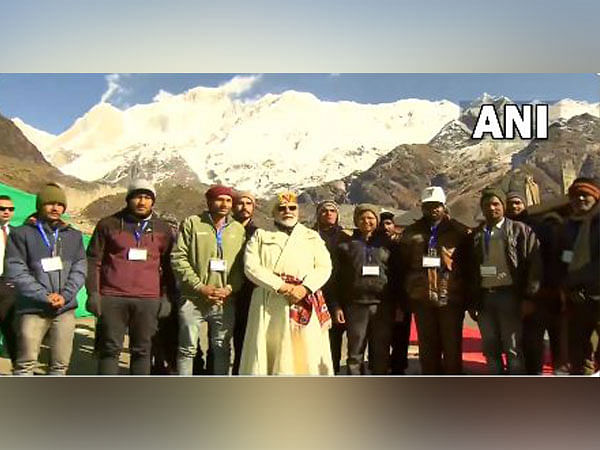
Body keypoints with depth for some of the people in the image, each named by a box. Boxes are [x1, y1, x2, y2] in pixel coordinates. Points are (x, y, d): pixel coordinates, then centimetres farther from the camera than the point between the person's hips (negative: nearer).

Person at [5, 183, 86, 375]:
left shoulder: (74, 235, 13)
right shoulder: (22, 234, 2)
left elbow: (79, 269, 6)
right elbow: (16, 271, -6)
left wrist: (65, 296, -10)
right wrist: (45, 296, -14)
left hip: (65, 309, 3)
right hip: (33, 309, -3)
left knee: (60, 363, 8)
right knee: (26, 363, 0)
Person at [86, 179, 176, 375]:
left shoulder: (163, 229, 11)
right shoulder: (108, 224, 6)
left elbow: (168, 267, 15)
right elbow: (93, 260, 6)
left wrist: (166, 297, 8)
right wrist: (93, 293, -2)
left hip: (149, 301, 1)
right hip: (112, 299, -1)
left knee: (142, 350, 7)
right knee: (110, 349, 4)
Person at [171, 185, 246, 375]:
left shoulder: (239, 229, 10)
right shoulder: (192, 223, 1)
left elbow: (243, 265, 7)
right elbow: (178, 258, -6)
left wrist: (230, 288, -9)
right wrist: (200, 287, -12)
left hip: (225, 302, 3)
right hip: (193, 299, -3)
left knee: (222, 349, 12)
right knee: (188, 348, 5)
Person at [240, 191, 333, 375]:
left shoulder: (312, 237, 17)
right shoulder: (261, 236, 14)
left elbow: (324, 267, 5)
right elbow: (251, 267, -1)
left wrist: (305, 288, -13)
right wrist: (280, 286, -13)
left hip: (305, 305, 1)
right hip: (269, 304, -1)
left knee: (306, 352, -3)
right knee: (268, 353, -2)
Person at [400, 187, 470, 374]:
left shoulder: (460, 232, 2)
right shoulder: (411, 233, 10)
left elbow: (469, 265, 2)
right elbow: (403, 266, 9)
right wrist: (403, 297, 5)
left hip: (451, 298, -2)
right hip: (422, 299, 3)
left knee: (452, 348, 5)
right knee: (427, 348, 10)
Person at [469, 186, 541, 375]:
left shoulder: (520, 230, 2)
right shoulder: (475, 235, 12)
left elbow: (534, 264, -4)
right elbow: (470, 270, 12)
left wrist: (528, 297, -10)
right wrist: (472, 302, 8)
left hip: (509, 294, -4)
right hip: (483, 297, 4)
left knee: (513, 349, 1)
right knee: (490, 349, 9)